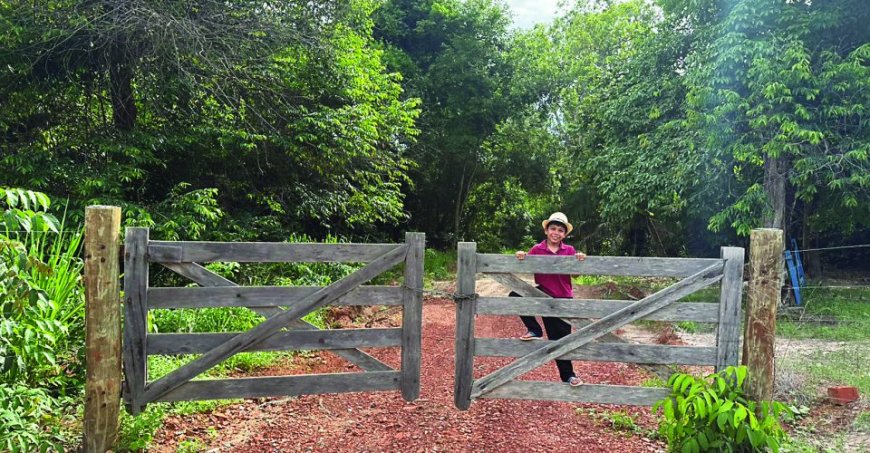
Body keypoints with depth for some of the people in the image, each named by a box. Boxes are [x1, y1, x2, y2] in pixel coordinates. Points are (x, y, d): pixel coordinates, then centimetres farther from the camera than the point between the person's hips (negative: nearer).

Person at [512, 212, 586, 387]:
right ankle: (535, 330, -5)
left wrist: (580, 260, -18)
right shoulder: (537, 250, -4)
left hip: (564, 299, 0)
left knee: (562, 338, 6)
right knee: (515, 296, -23)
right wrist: (521, 256, -26)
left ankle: (568, 376, 23)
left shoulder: (569, 251, 0)